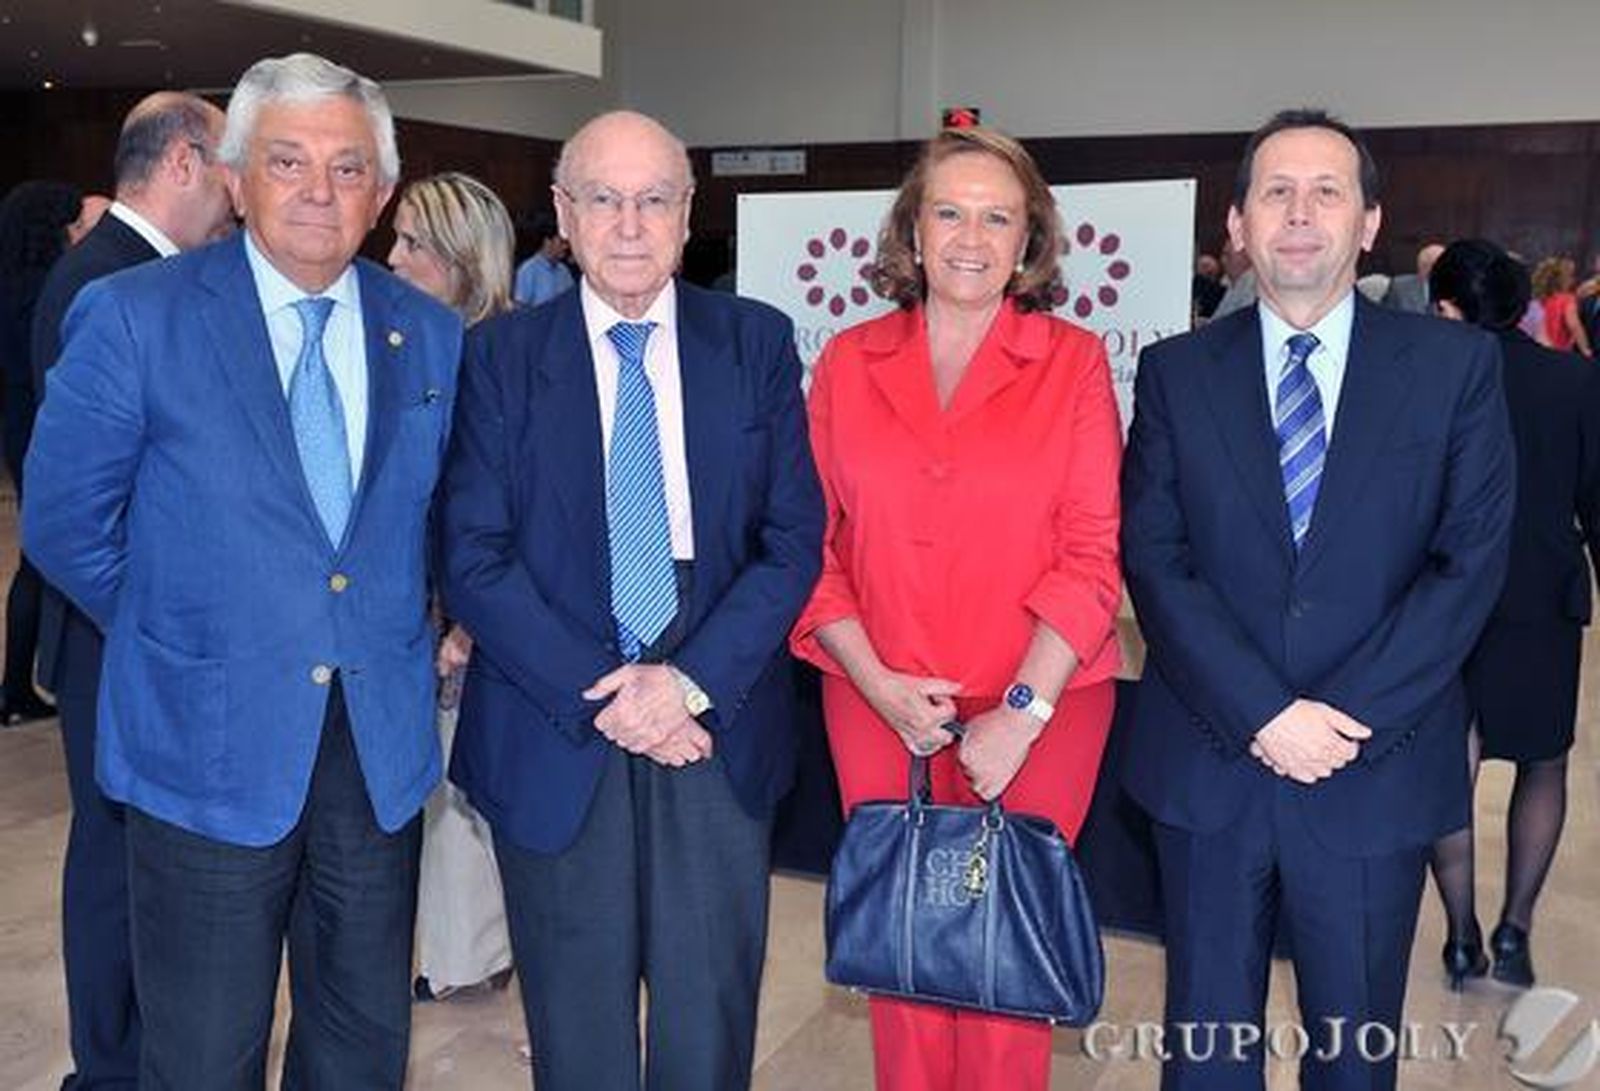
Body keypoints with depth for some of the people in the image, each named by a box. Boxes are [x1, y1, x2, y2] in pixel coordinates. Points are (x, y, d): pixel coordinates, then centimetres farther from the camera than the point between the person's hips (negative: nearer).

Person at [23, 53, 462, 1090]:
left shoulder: (432, 335, 3)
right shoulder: (131, 316, -8)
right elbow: (63, 523, -3)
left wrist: (402, 632, 8)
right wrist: (174, 634, 2)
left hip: (383, 744, 3)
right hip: (210, 743, -3)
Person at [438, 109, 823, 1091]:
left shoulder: (757, 342, 2)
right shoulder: (502, 355, 0)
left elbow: (795, 538, -2)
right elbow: (475, 559, -5)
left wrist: (693, 682, -14)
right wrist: (600, 696, -15)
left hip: (718, 725, 1)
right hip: (555, 735, 0)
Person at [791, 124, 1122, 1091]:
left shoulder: (1073, 362, -1)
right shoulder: (848, 364, 5)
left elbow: (1092, 554, -5)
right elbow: (815, 542, 4)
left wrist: (1022, 711, -12)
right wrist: (879, 684, -7)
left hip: (1038, 708, -1)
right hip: (879, 706, 2)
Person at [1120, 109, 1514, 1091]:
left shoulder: (1457, 365, 0)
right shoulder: (1176, 373, 2)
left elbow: (1471, 559, -6)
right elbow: (1154, 559, -5)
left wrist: (1349, 719, -14)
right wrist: (1264, 714, -15)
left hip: (1379, 766, 0)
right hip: (1210, 761, 1)